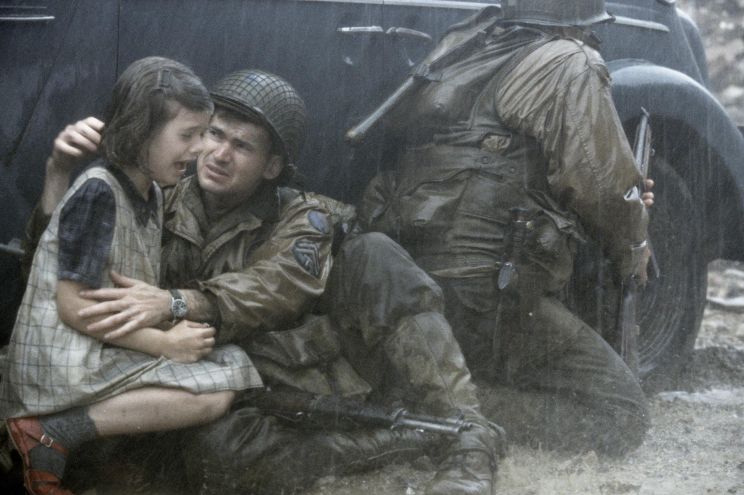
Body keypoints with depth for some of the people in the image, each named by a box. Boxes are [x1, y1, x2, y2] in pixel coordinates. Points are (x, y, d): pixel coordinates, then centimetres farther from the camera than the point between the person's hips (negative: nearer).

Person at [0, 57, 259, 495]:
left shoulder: (152, 193, 11)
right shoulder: (98, 191, -17)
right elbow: (72, 306, -19)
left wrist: (174, 326, -5)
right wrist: (163, 343, -16)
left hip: (109, 351, 10)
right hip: (65, 362, -10)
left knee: (232, 363, 6)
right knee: (215, 394, -17)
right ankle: (53, 434, -17)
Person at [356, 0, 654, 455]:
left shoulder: (466, 45, 14)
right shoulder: (568, 65, -9)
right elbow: (606, 188, -5)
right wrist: (634, 253, 16)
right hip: (485, 298, -8)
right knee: (621, 414, -1)